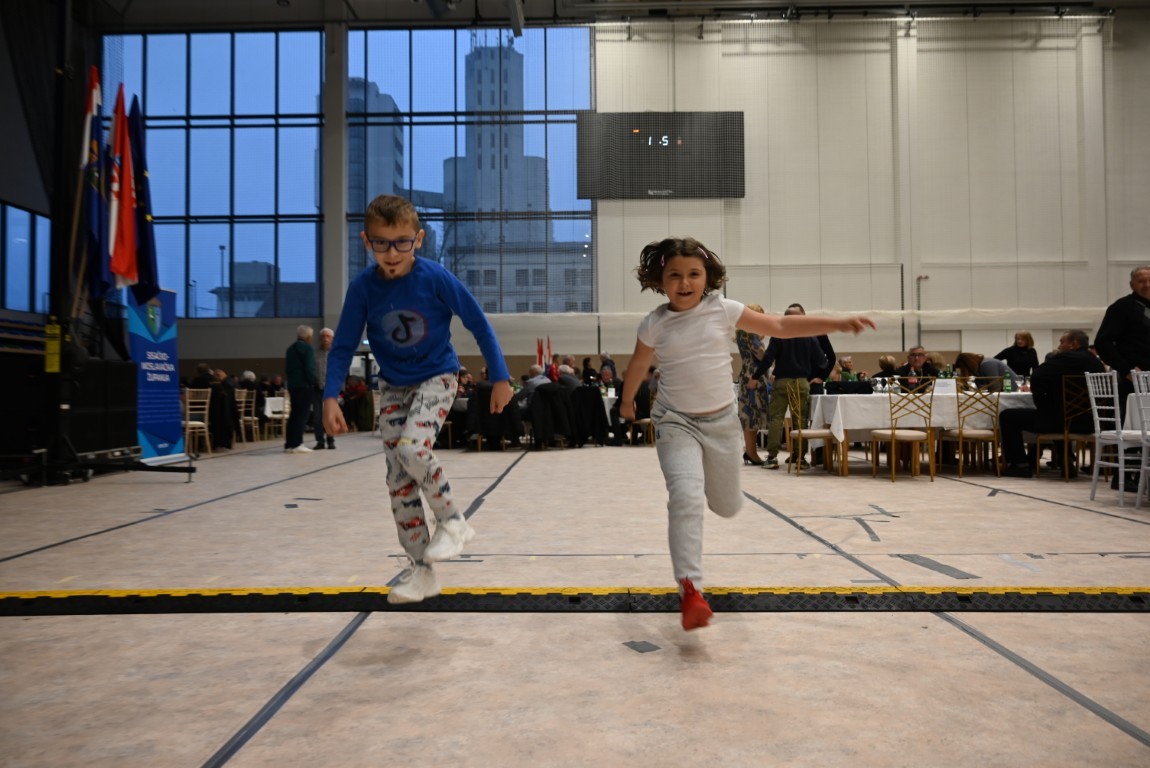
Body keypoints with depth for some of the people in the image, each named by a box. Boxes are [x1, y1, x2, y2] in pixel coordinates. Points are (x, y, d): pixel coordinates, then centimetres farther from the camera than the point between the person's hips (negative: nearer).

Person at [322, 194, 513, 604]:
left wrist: (500, 377, -9)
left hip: (436, 377, -4)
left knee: (412, 447, -29)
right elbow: (343, 346, -5)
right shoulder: (363, 287, -13)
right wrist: (331, 397, -15)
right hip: (393, 386, 4)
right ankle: (421, 569, 14)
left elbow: (478, 324, -11)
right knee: (398, 479, 1)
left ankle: (452, 521, -3)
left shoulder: (436, 277, -20)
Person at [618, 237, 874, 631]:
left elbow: (780, 326, -2)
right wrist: (627, 402, 26)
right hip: (676, 422, -2)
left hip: (721, 421, 3)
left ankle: (708, 485, 52)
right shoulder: (654, 325, -8)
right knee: (686, 498, -25)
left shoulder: (724, 310, -6)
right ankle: (689, 590, -22)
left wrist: (838, 323, -9)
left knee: (727, 507, 14)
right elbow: (638, 365, 11)